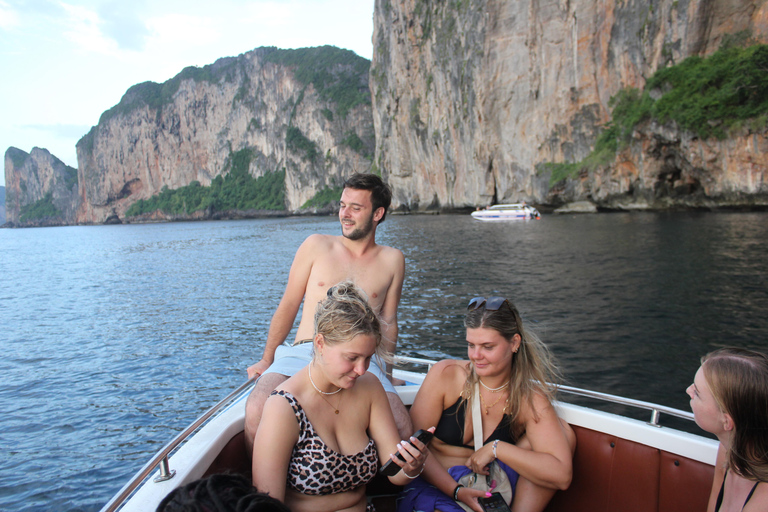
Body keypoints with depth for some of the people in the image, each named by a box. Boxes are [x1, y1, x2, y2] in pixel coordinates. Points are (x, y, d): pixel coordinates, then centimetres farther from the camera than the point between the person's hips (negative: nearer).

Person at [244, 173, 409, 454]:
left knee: (402, 429, -26)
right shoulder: (316, 246, 10)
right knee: (257, 411, -30)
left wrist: (386, 376, 16)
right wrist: (267, 359, 17)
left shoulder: (392, 260, 11)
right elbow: (288, 306, 14)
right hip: (304, 353, 0)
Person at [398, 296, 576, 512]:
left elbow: (561, 475, -20)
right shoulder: (445, 374, -10)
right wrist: (456, 490, -20)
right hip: (436, 486, -3)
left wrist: (496, 448, -22)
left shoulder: (530, 399, -8)